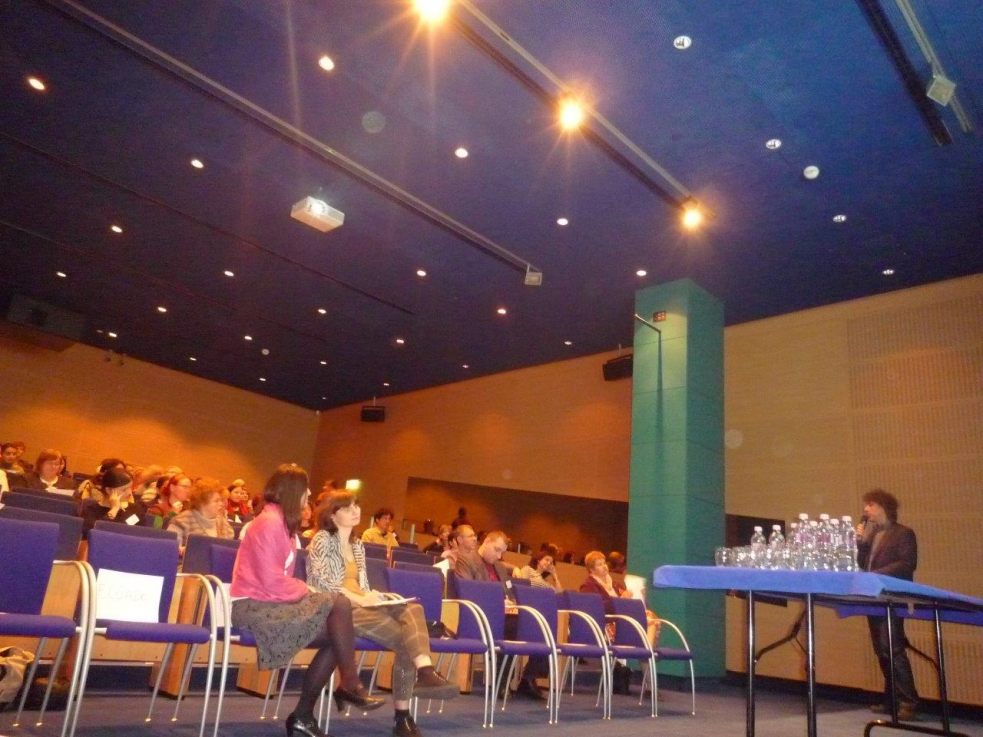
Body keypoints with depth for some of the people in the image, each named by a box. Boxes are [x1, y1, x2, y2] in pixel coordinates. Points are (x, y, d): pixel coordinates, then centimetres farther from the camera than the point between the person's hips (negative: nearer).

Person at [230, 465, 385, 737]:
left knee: (334, 636, -8)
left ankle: (303, 715, 3)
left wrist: (302, 590, -2)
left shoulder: (280, 521, 15)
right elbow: (271, 582, -21)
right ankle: (350, 685, -9)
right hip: (255, 605, -9)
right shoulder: (270, 522, -16)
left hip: (270, 601, 9)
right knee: (339, 605, -21)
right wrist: (305, 591, -9)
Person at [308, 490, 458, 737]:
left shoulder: (357, 545, 24)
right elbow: (320, 581, -13)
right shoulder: (323, 539, 2)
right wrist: (357, 598, -19)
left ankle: (425, 671, -35)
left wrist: (371, 595, -1)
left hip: (359, 605, 6)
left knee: (412, 610, -26)